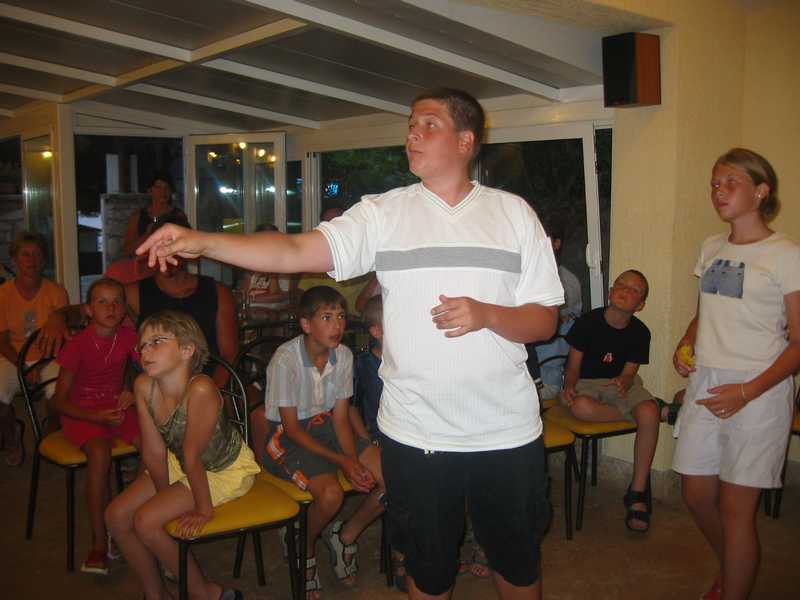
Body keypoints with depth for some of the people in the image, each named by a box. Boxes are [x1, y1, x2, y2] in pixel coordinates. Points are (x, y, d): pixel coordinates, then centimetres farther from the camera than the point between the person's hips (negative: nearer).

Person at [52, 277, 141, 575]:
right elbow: (59, 401, -9)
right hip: (81, 412, -3)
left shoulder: (128, 337, -3)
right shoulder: (77, 345, -13)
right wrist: (97, 417, -22)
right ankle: (99, 542, -22)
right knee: (99, 452, -33)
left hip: (116, 405, 3)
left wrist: (134, 393, -16)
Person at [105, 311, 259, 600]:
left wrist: (204, 510, -20)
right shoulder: (143, 386, -17)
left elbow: (192, 458, -28)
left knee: (146, 521, -15)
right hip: (182, 464, 7)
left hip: (227, 468, -7)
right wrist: (164, 498, -6)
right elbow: (154, 454, -11)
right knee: (116, 515, 0)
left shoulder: (200, 390, -37)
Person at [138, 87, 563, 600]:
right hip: (415, 435, 0)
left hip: (507, 432, 1)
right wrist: (202, 242, -25)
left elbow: (545, 321, 0)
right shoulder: (383, 213, -2)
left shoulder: (514, 212, 1)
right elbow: (294, 252, -13)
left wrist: (487, 314, -19)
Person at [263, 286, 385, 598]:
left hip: (326, 427, 6)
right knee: (331, 494, -31)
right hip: (289, 437, -6)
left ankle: (345, 536, 13)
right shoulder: (285, 359, -22)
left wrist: (354, 460, -18)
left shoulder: (344, 355, -5)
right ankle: (304, 549, 4)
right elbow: (291, 428, -17)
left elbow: (341, 419, -1)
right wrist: (340, 460, -22)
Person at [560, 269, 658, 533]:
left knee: (649, 413, -31)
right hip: (586, 382, -2)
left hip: (620, 382, 2)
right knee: (581, 407, -39)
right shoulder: (588, 322, -10)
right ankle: (657, 410, -15)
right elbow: (573, 365, -5)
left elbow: (629, 372, -2)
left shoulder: (640, 332, -2)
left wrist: (624, 383, -27)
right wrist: (569, 386, -26)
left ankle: (637, 494, -16)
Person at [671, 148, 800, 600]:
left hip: (757, 391, -6)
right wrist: (685, 345, 2)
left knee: (735, 508, 0)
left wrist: (747, 392, -20)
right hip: (704, 384, 6)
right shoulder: (712, 248, 11)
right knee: (698, 495, 15)